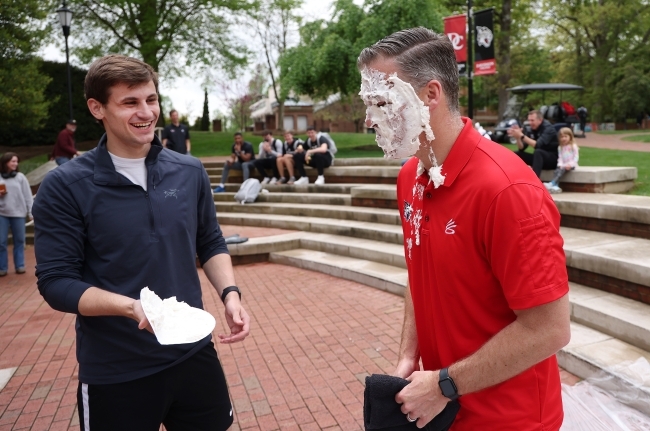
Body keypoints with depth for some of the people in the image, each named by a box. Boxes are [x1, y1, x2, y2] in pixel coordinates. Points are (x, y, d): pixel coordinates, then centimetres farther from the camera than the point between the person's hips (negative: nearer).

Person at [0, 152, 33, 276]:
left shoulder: (20, 177, 1)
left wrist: (31, 212, -2)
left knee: (19, 241, 8)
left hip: (18, 213, 0)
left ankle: (20, 265, 16)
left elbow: (27, 196, 1)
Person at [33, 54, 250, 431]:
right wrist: (132, 307, -27)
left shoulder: (190, 172, 0)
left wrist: (230, 293, -8)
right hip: (114, 374, -3)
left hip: (195, 354, 4)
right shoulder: (65, 187, -12)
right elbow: (56, 282, -12)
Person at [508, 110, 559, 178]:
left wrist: (522, 136, -35)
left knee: (538, 152, -36)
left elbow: (537, 145, -32)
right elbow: (522, 148, 0)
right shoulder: (532, 129, 3)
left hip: (554, 158, -7)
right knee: (517, 154, -8)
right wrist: (518, 137, -18)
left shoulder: (548, 128, -17)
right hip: (540, 158, 7)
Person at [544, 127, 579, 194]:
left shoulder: (573, 146, 0)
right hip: (563, 165, 4)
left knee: (562, 170, -32)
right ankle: (555, 186, -45)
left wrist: (570, 164, -18)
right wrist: (560, 164, -11)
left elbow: (576, 157, -4)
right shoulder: (561, 147, 15)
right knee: (557, 170, -28)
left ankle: (551, 184, -46)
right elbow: (560, 158, 8)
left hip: (571, 165, -4)